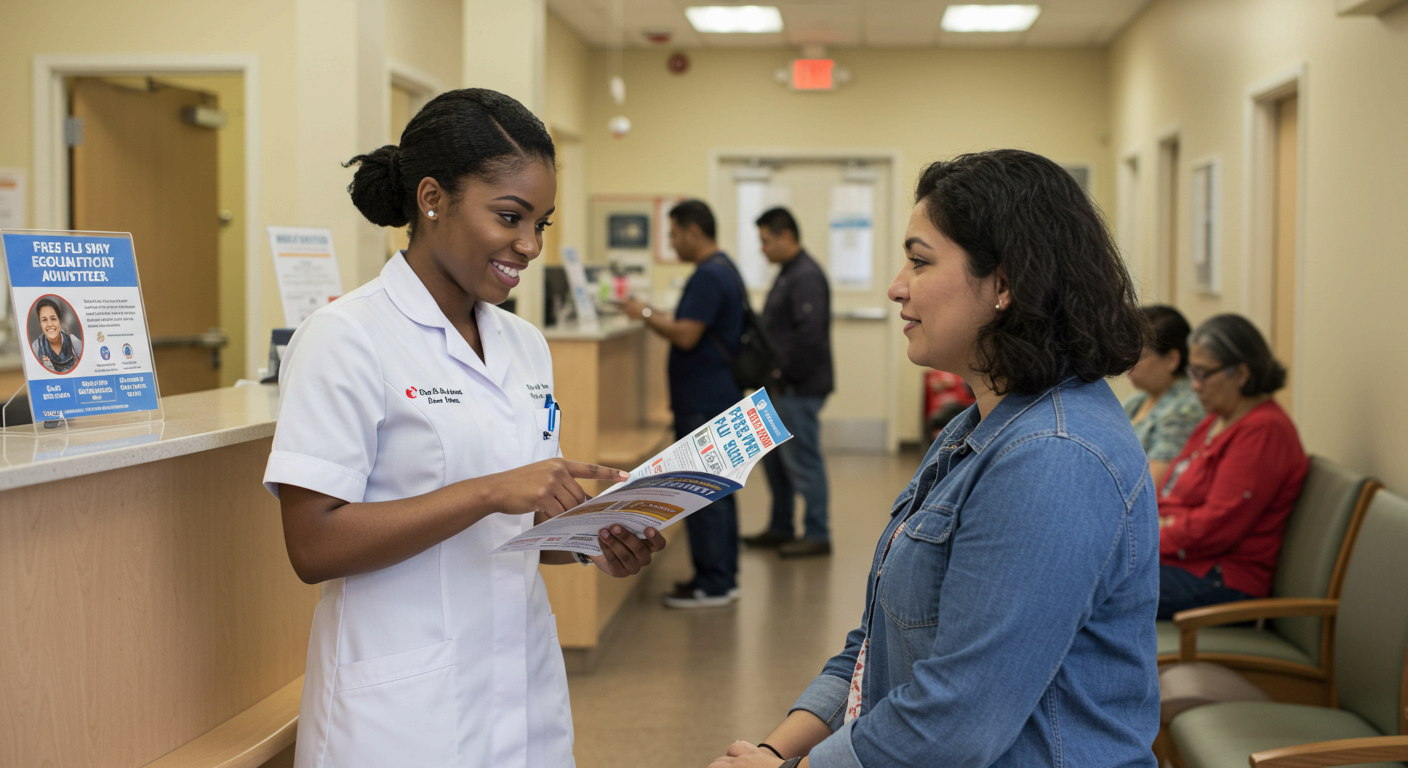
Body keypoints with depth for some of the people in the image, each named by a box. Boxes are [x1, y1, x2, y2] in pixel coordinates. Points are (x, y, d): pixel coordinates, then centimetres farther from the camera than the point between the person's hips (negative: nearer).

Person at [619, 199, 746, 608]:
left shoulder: (708, 276, -18)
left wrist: (645, 314, -11)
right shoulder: (724, 269, 15)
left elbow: (686, 336, -23)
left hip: (703, 403, -11)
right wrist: (654, 315, 16)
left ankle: (711, 585, -1)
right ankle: (723, 577, 20)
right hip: (720, 395, 11)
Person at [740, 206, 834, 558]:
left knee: (802, 460, -4)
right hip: (782, 387, 11)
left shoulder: (807, 277, -17)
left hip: (800, 388, -11)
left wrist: (785, 375, -17)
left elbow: (808, 335, -25)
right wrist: (773, 375, 12)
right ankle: (781, 528, 28)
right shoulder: (789, 273, 16)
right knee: (774, 457, 17)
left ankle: (816, 535, 4)